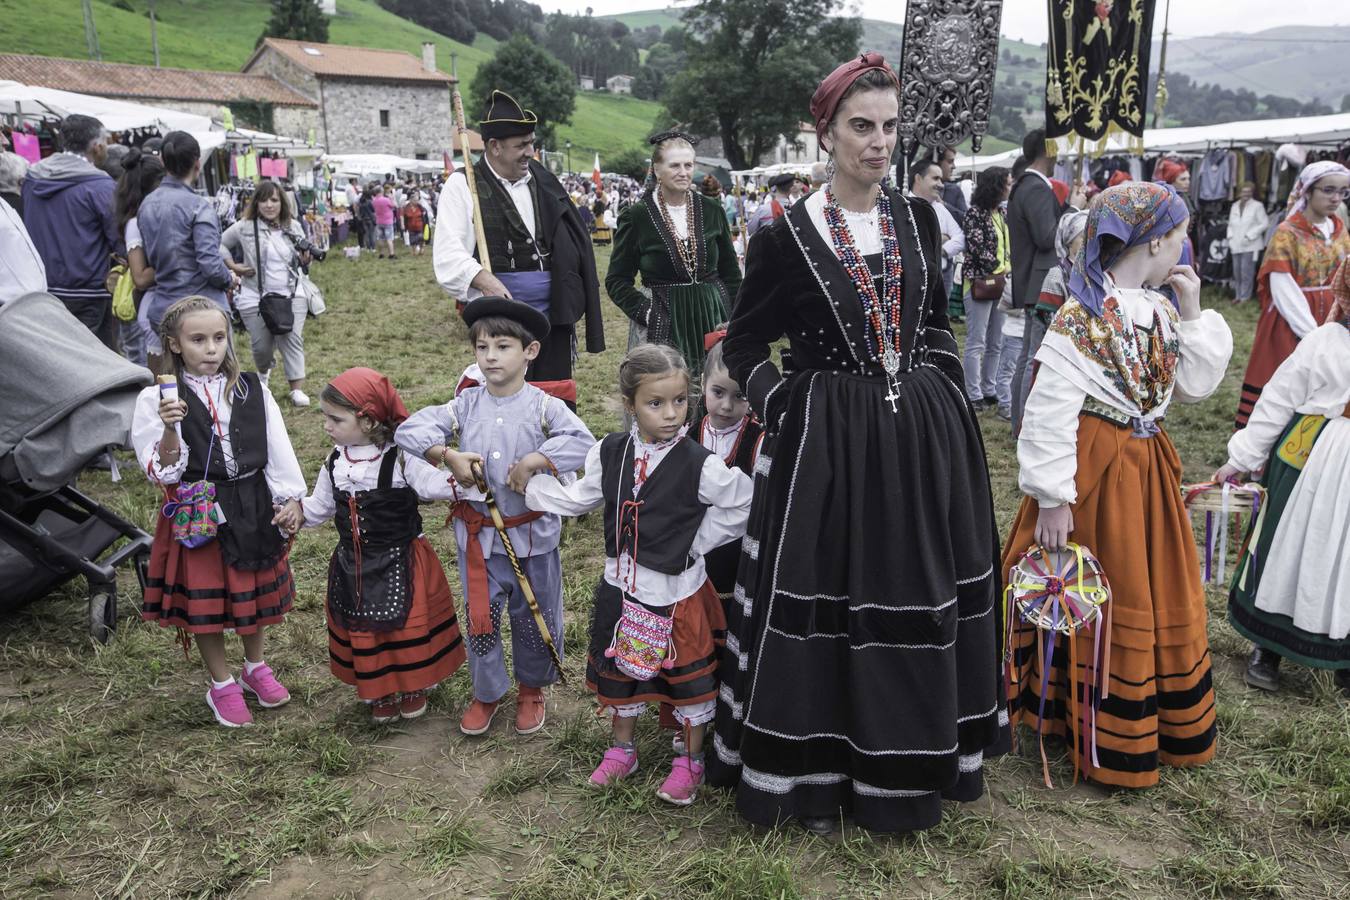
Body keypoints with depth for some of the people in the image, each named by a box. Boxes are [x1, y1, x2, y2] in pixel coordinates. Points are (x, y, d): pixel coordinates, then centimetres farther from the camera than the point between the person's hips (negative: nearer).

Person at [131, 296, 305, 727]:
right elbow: (161, 472, -12)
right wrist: (169, 428, -28)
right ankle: (221, 685, 30)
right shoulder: (157, 398, -10)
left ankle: (255, 668, 41)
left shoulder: (251, 390, -2)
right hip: (198, 514, -2)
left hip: (253, 508, 3)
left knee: (255, 592, 18)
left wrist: (290, 498, -3)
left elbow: (277, 447, 1)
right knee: (206, 600, 9)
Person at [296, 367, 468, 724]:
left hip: (401, 562, -5)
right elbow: (319, 506, 13)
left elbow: (433, 484, -27)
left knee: (408, 627, 9)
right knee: (364, 630, 15)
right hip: (354, 566, 5)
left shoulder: (400, 458, -17)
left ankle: (414, 688, 34)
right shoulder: (336, 461, 1)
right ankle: (381, 693, 36)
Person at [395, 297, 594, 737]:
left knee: (535, 618, 16)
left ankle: (532, 688, 41)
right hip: (478, 536, 2)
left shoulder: (543, 406, -11)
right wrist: (449, 456, -20)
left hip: (533, 536, -2)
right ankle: (487, 692, 37)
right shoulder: (465, 405, -2)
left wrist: (531, 463, -31)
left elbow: (581, 441, -26)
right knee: (480, 620, 14)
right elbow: (409, 429, -6)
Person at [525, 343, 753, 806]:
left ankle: (691, 761, 35)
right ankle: (621, 750, 45)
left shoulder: (700, 464, -20)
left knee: (689, 679, 13)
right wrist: (529, 480, 4)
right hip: (621, 587, 4)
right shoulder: (610, 452, -6)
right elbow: (578, 498, 8)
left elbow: (746, 504, -13)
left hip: (678, 591, -4)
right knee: (619, 670, 22)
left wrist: (697, 539, -12)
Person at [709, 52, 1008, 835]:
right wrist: (786, 410, -9)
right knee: (824, 601, 3)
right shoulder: (788, 236, -6)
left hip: (923, 437, 5)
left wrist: (944, 392, 6)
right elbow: (745, 343, 2)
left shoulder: (919, 221, 7)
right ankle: (817, 770, 22)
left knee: (922, 598, 12)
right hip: (828, 443, -4)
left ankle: (910, 762, 33)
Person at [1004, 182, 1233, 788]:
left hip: (1149, 466, 8)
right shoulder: (1081, 317, -18)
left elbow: (1194, 387, 11)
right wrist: (1053, 497, -21)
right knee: (1100, 606, 4)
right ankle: (1108, 743, 23)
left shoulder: (1161, 309, 7)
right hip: (1096, 470, -8)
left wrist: (1192, 315, 1)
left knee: (1161, 596, 18)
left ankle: (1167, 725, 38)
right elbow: (1050, 412, -20)